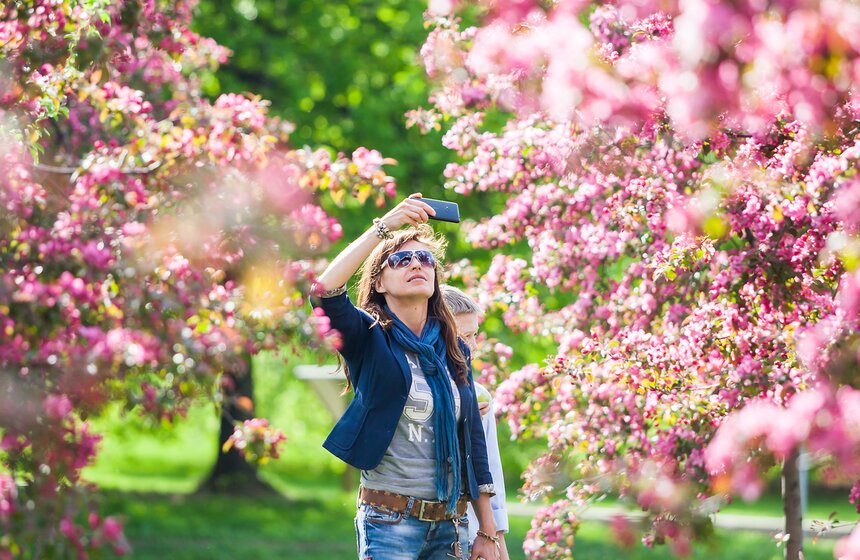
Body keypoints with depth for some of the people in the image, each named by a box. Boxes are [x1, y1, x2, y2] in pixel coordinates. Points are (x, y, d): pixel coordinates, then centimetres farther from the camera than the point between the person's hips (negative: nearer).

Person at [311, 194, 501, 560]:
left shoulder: (455, 351, 12)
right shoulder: (370, 338, -1)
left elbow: (473, 438, 12)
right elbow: (326, 290, -21)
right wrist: (384, 228, -22)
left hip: (451, 523, 5)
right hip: (390, 522, -5)